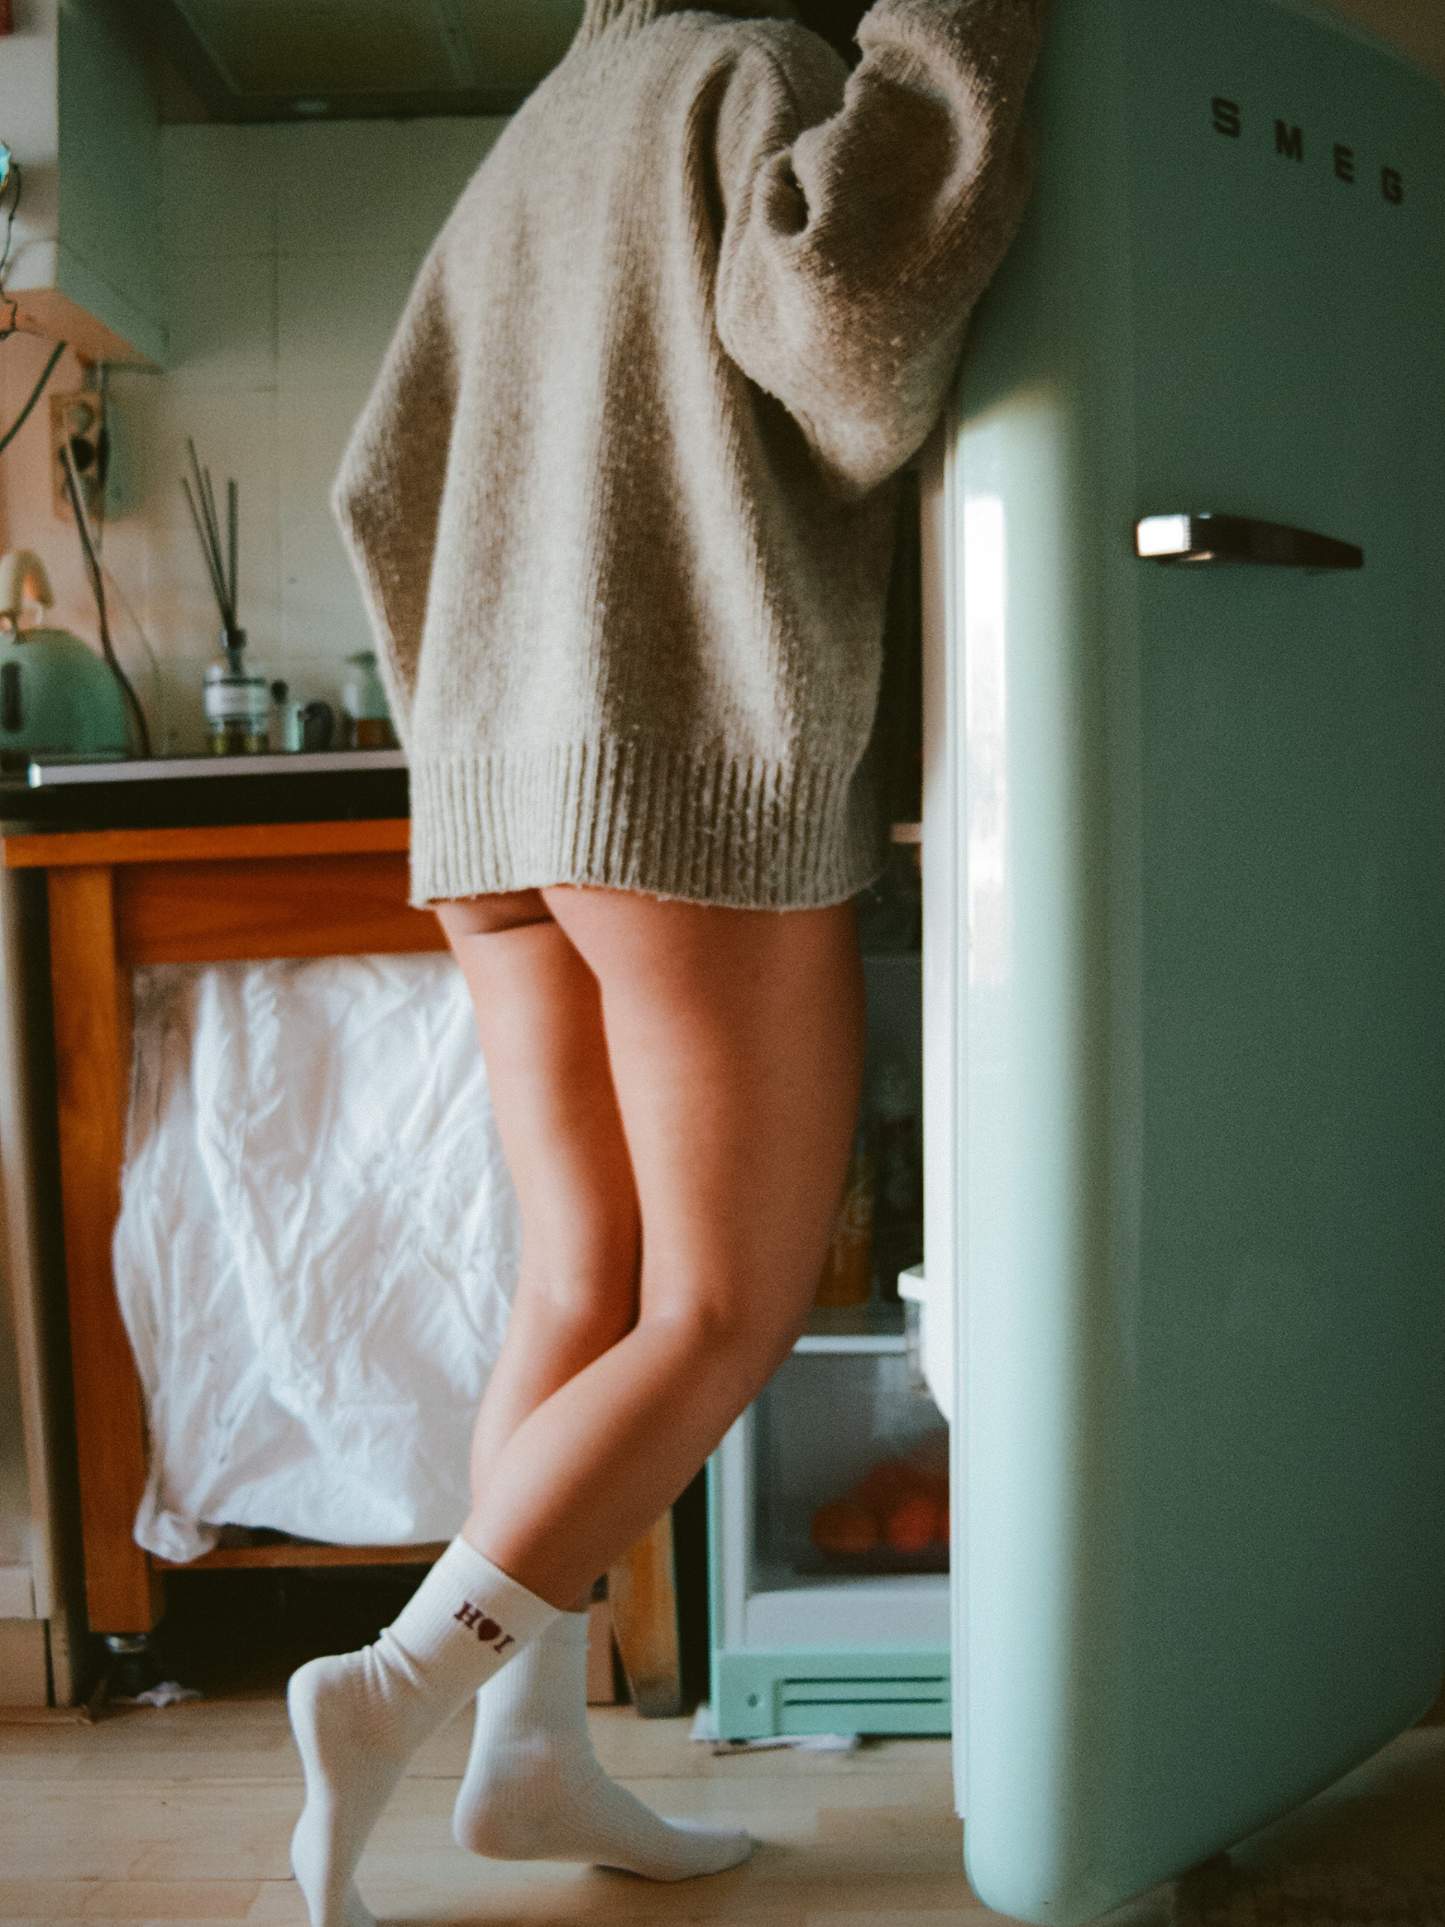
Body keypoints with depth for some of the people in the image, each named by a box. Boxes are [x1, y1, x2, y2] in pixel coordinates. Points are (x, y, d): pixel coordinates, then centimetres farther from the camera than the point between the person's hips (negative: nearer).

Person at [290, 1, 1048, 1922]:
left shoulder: (519, 162, 26)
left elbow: (384, 487, 19)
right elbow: (833, 292, -19)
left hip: (497, 801, 8)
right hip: (708, 776, -7)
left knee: (585, 1291, 8)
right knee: (727, 1319, -1)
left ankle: (533, 1746, 11)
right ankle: (399, 1685, -9)